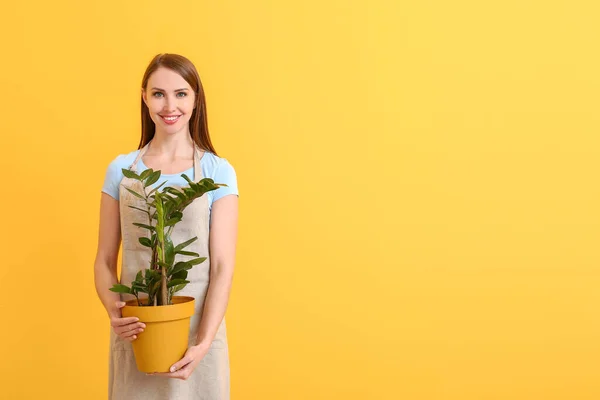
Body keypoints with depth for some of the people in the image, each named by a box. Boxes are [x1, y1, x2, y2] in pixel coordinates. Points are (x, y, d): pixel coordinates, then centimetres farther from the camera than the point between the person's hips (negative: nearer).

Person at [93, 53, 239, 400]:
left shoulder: (218, 172, -3)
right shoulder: (121, 170, 3)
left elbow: (223, 267, -7)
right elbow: (105, 260, 4)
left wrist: (204, 343, -17)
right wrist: (113, 309, -14)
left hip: (197, 330, -1)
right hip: (136, 330, 2)